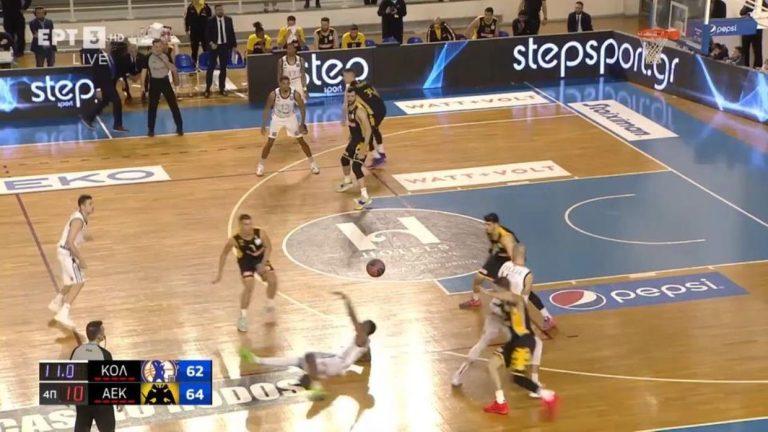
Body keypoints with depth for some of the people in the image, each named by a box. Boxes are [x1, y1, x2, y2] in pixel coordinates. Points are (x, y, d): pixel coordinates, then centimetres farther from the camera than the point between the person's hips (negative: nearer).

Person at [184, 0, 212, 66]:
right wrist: (187, 30, 2)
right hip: (194, 33, 0)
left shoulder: (206, 8, -7)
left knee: (206, 50, 6)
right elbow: (186, 19, 2)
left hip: (205, 32, 0)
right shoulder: (190, 8, -4)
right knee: (194, 49, 10)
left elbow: (211, 19, 0)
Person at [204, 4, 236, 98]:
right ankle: (207, 89, 5)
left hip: (225, 46, 3)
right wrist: (211, 43, -17)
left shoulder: (228, 20, 4)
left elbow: (232, 33, 7)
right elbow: (207, 34, -3)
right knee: (211, 68, -1)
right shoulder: (211, 21, -5)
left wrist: (234, 45, 5)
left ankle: (222, 89, 17)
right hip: (214, 46, -3)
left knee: (223, 68, 9)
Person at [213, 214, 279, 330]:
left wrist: (263, 264, -18)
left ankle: (269, 306, 15)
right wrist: (219, 273, -6)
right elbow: (224, 254, -10)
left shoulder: (260, 233, -25)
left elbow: (268, 247, -7)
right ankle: (243, 317, -5)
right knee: (249, 286, -22)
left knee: (273, 280, -13)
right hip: (246, 262, -3)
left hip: (260, 259, 3)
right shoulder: (234, 240, -27)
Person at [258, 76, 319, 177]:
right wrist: (263, 125, -16)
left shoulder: (295, 94, -25)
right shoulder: (273, 94, -26)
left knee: (301, 141, 3)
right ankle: (261, 165, 12)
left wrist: (302, 123, -16)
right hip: (277, 119, -1)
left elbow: (302, 108, -10)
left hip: (291, 118, 1)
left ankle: (312, 163, 17)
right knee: (270, 142, -3)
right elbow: (267, 109, -13)